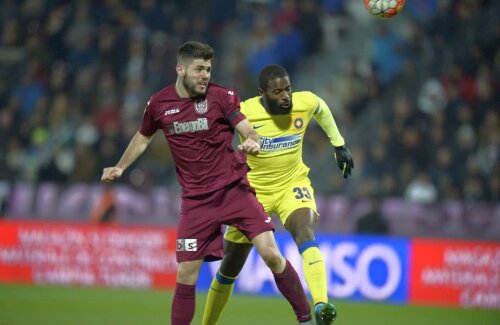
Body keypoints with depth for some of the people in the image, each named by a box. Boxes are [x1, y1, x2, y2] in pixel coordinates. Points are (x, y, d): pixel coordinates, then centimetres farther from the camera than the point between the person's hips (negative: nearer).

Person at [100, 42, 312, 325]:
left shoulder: (221, 97, -5)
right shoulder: (159, 104, 2)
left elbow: (248, 131, -11)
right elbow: (143, 137, 22)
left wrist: (252, 143, -33)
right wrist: (120, 167, 14)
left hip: (234, 189, -2)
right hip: (196, 199, 2)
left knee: (271, 254, -14)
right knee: (186, 275, -3)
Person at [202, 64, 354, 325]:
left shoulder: (306, 102, -14)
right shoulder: (243, 113, -23)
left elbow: (322, 110, 12)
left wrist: (339, 145, 18)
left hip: (294, 184, 1)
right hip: (253, 190, -1)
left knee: (305, 233, -32)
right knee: (230, 269, 9)